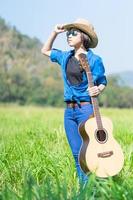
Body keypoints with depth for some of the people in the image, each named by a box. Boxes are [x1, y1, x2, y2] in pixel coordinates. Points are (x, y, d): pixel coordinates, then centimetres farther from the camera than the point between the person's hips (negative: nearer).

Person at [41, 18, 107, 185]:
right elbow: (45, 51, 28)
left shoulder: (94, 60, -4)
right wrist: (55, 32, 17)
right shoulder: (65, 57, 13)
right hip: (69, 111, 6)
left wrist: (98, 90, -22)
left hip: (86, 109, -6)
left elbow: (103, 82, 1)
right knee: (77, 154, 8)